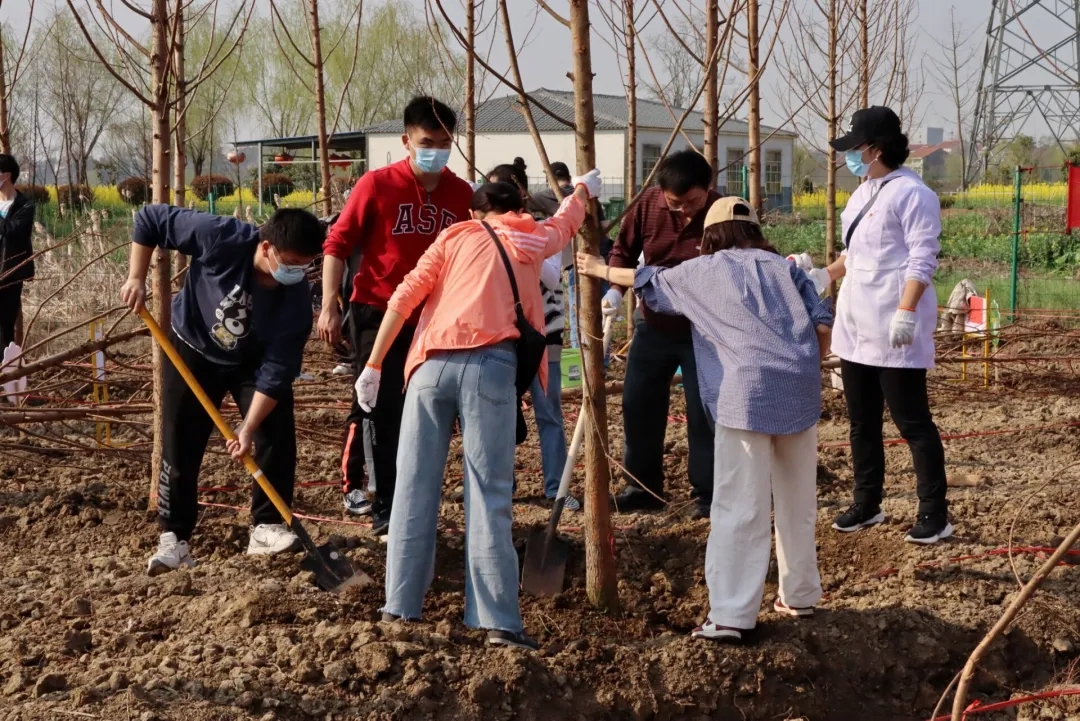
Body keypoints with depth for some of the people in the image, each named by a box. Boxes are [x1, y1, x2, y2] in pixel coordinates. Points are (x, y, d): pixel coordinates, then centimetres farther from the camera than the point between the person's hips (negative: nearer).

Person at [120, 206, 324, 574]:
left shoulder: (296, 298, -31)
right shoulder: (220, 237, -36)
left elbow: (276, 371, -27)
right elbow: (150, 218, -23)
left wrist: (248, 428, -31)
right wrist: (136, 278, -24)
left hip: (254, 361, 1)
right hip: (193, 351, -1)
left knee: (277, 437, -12)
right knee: (179, 447, -2)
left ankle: (267, 527, 2)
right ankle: (174, 539, 7)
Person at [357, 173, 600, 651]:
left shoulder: (455, 236, 20)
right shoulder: (533, 241, 23)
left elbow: (405, 297, 9)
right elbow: (567, 221, 46)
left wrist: (373, 366, 10)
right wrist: (582, 189, 67)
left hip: (432, 363, 1)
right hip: (489, 365, -1)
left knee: (415, 486, 7)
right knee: (489, 494, -3)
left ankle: (400, 605, 11)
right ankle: (498, 620, -6)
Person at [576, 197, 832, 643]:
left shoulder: (702, 271, 12)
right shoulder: (782, 267, 18)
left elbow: (647, 283, 26)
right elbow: (823, 323, 8)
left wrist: (599, 270, 42)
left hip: (748, 391, -4)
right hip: (800, 389, 4)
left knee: (739, 510, -4)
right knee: (798, 502, 16)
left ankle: (731, 616, -6)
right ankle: (800, 595, 28)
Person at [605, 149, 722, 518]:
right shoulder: (648, 205, -10)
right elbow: (623, 249, 4)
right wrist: (615, 289, -12)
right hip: (653, 325, 4)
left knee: (704, 412, 2)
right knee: (638, 405, 9)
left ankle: (706, 493, 15)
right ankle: (643, 487, 24)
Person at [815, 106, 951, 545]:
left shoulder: (911, 193, -14)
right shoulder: (863, 193, 14)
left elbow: (922, 259, -19)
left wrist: (906, 313, -27)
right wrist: (826, 275, 18)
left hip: (894, 330, -9)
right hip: (856, 326, 9)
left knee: (911, 422, -3)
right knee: (862, 422, 14)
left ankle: (934, 513, 5)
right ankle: (867, 503, 25)